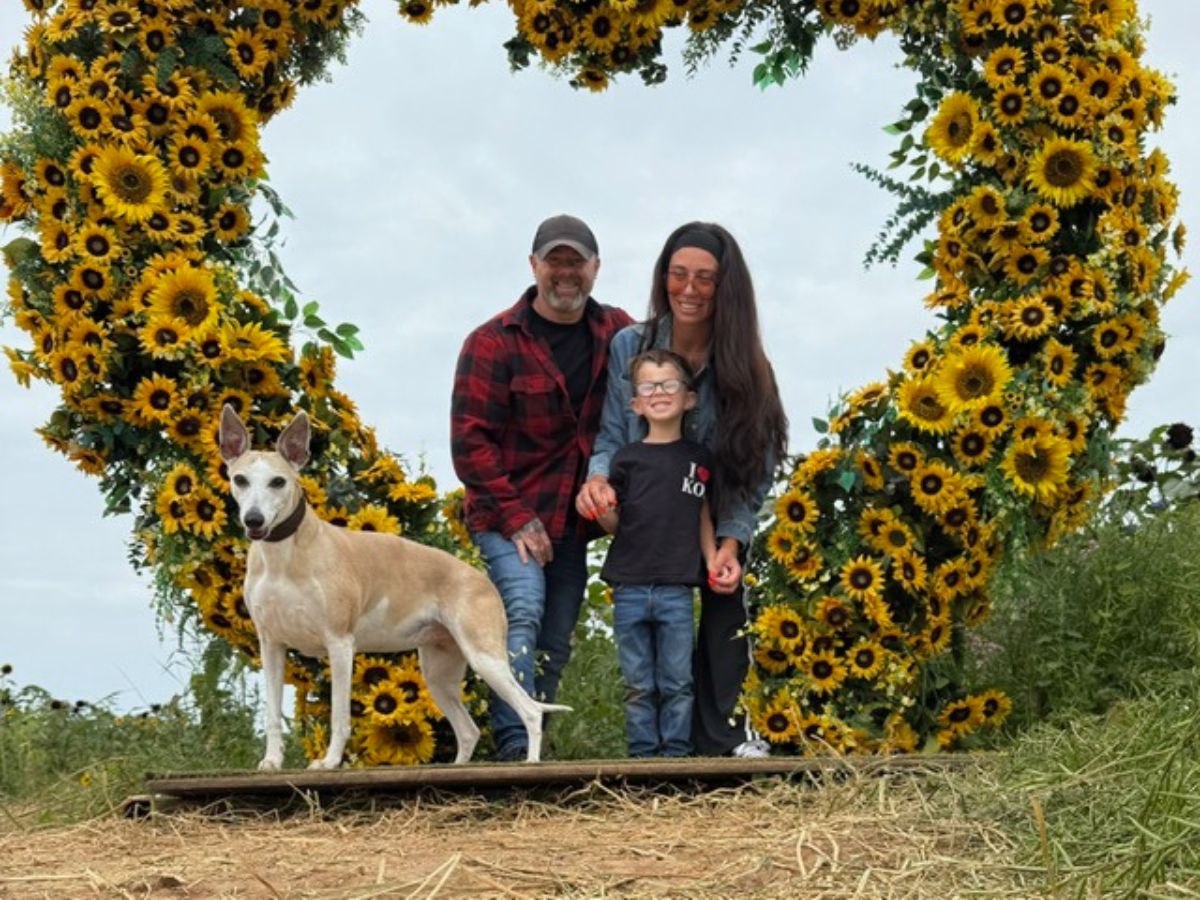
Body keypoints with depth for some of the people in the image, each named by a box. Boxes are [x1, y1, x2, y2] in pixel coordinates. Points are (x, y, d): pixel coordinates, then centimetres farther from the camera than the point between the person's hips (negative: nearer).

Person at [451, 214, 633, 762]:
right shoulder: (493, 343, -7)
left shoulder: (617, 334, 4)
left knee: (555, 648, 7)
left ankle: (530, 745, 17)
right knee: (523, 614, -24)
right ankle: (514, 746, -28)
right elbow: (470, 441, -9)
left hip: (572, 522, 5)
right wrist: (517, 516, -17)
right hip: (507, 517, -5)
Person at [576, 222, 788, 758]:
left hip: (720, 525, 0)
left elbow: (753, 470, -8)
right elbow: (612, 436, -3)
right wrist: (598, 477, -25)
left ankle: (720, 738, 0)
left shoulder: (743, 365, -9)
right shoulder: (629, 346, -8)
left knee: (725, 615, -10)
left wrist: (730, 543, -20)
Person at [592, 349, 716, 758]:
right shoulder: (626, 458, 3)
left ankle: (677, 753, 10)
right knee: (639, 686, 6)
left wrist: (714, 563, 4)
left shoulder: (699, 458, 7)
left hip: (676, 588, 0)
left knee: (677, 682, 3)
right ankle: (643, 756, 12)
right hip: (629, 587, 0)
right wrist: (603, 512, -16)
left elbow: (703, 517, 15)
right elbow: (613, 524, 6)